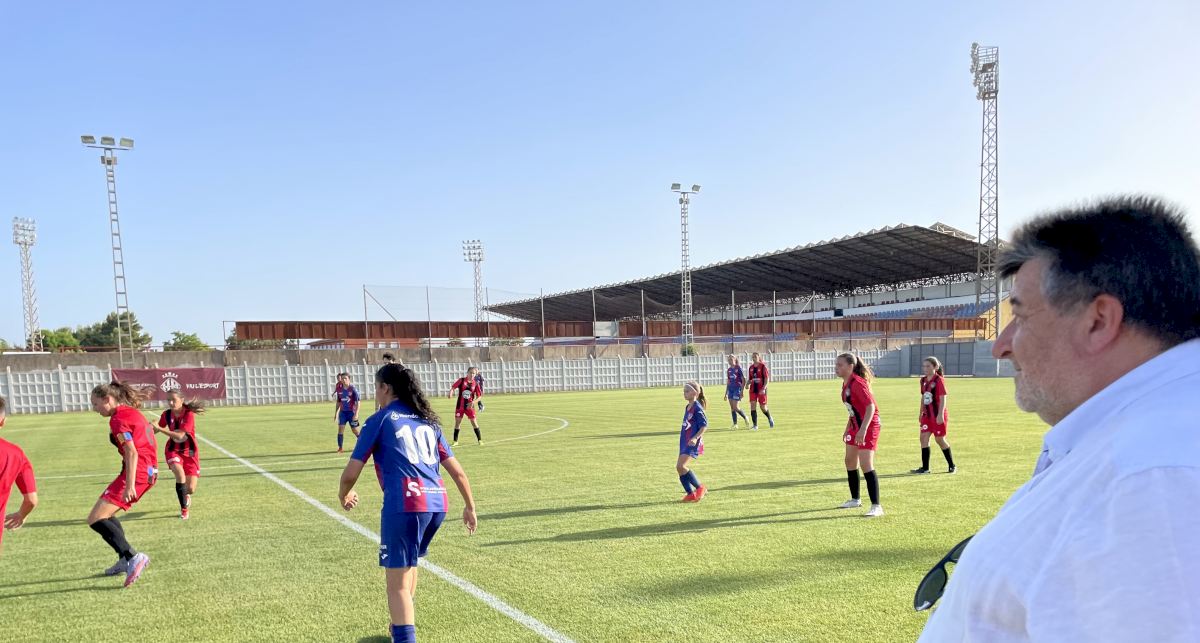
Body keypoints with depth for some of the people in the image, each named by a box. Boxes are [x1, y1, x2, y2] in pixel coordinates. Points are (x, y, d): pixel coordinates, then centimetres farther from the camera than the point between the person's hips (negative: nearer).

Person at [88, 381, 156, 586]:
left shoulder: (118, 420, -12)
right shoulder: (132, 412, 17)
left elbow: (132, 453, -22)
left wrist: (129, 485, -28)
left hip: (137, 472, -10)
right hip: (149, 471, 10)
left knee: (95, 520, -9)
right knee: (105, 513, 24)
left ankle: (133, 557, -17)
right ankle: (125, 560, 25)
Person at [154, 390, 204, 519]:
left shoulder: (189, 414, -20)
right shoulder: (166, 414, -8)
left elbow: (179, 435, -28)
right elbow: (156, 429, 8)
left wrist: (159, 429, -32)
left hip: (189, 452, -2)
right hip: (173, 450, 2)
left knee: (190, 489, -5)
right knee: (180, 474, -30)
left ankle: (185, 495, 37)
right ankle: (184, 508, -12)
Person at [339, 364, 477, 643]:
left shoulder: (380, 420, 4)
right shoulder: (427, 421, 20)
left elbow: (352, 471, 4)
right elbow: (457, 471, 19)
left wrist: (344, 494, 25)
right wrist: (470, 507, 28)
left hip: (404, 505, -7)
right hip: (437, 503, 7)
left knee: (398, 583, 1)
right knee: (409, 564, 29)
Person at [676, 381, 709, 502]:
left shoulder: (697, 408, -12)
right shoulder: (687, 408, 15)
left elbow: (704, 425, -17)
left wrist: (695, 438, -26)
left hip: (693, 443, -9)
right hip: (685, 442, 9)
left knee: (681, 466, -19)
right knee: (680, 467, 5)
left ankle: (700, 488, -6)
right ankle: (690, 494, 13)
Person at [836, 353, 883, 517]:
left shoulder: (857, 383, -20)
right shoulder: (846, 384, 8)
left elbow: (871, 407, -27)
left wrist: (863, 430, -35)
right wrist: (848, 429, 23)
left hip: (868, 426, -10)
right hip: (856, 426, 10)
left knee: (866, 465, -15)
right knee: (850, 462, 17)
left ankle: (876, 506, -11)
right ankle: (855, 500, 33)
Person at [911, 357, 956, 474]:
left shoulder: (939, 380, -11)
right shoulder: (923, 380, 9)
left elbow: (943, 399, -15)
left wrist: (940, 414, -21)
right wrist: (921, 413, 20)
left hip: (937, 415, -7)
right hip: (927, 415, 7)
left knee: (940, 439, 1)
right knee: (924, 438, -2)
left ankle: (952, 466, 18)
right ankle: (925, 467, 2)